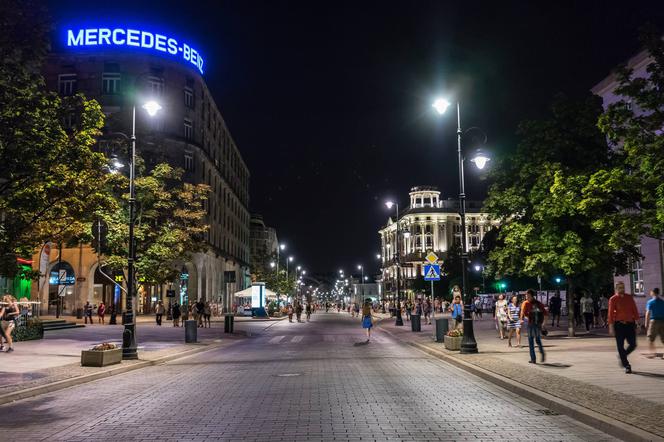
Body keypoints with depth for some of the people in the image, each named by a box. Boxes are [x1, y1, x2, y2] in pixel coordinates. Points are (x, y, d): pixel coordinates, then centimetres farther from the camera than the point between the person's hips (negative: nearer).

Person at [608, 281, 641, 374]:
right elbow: (610, 313, -6)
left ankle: (622, 356, 29)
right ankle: (626, 366, 8)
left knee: (633, 345, 2)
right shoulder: (613, 299, -3)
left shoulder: (630, 297, 8)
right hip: (619, 325, -3)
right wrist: (611, 327, -10)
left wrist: (637, 322, 2)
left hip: (630, 324, 3)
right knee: (620, 346, -1)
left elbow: (635, 310, 10)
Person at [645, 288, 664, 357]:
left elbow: (648, 313, -10)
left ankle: (653, 353, 1)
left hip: (654, 321, -4)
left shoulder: (650, 302, -5)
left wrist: (646, 323, -5)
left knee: (651, 339, 6)